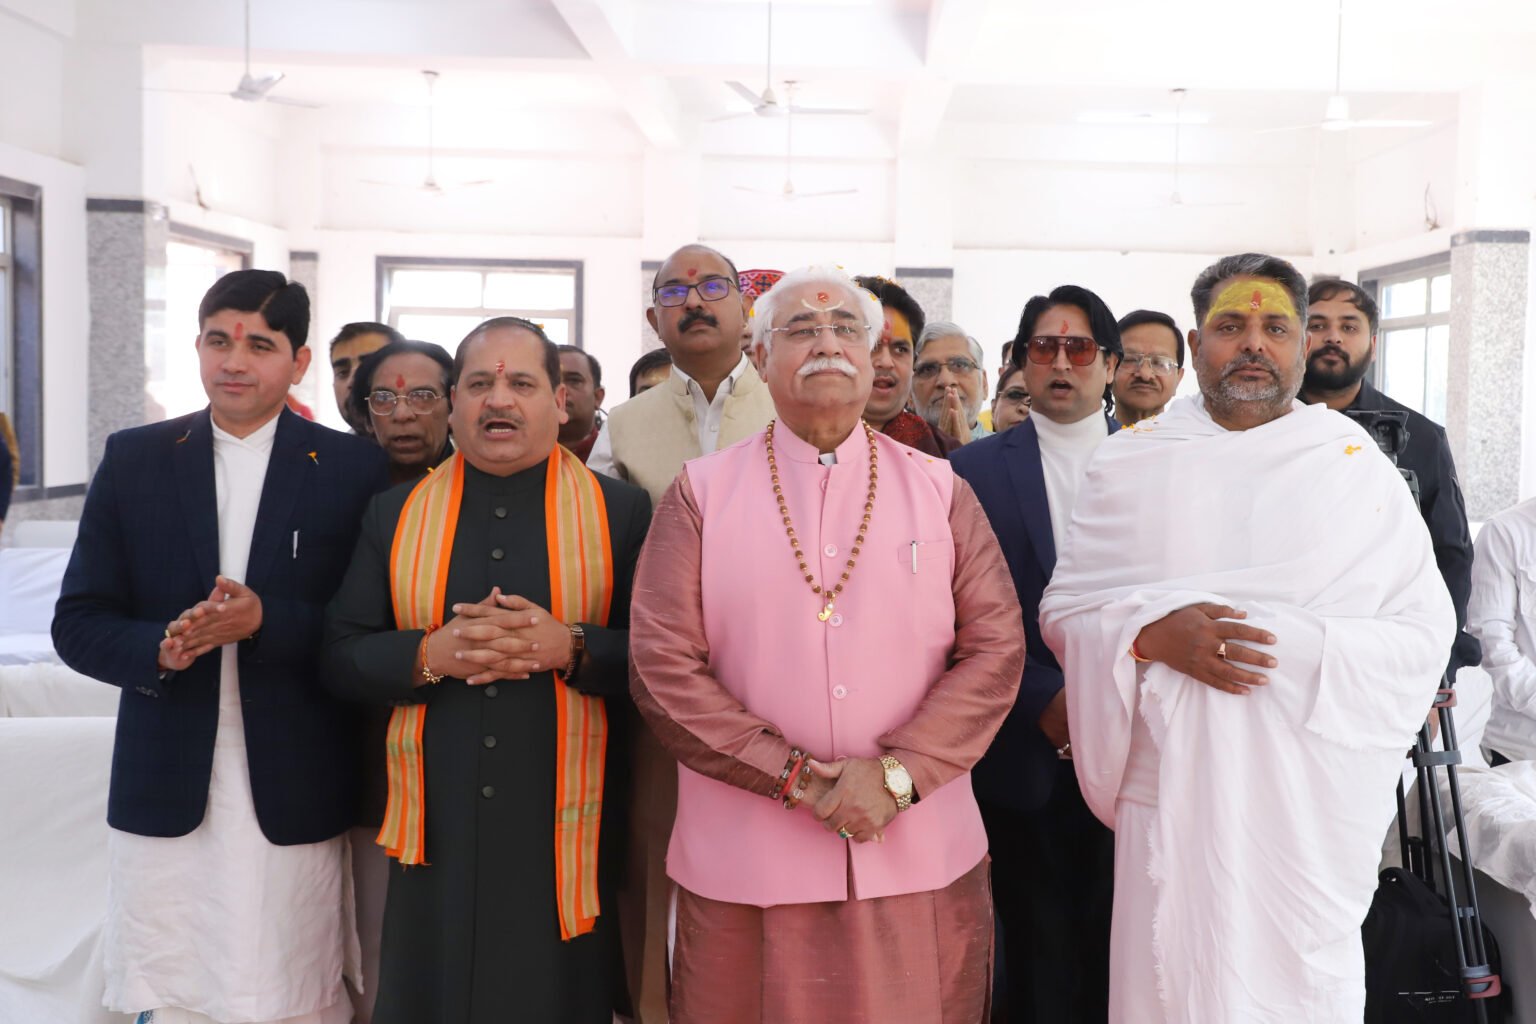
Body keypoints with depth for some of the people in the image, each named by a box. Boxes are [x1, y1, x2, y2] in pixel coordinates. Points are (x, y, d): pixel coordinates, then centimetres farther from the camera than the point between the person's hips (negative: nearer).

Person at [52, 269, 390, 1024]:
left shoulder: (353, 470, 0)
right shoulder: (133, 460, 6)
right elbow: (77, 623, 5)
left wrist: (269, 620, -19)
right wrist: (159, 649, -15)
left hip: (296, 801, -1)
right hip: (163, 797, 2)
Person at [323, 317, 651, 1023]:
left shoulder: (622, 513, 0)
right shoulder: (395, 515, 7)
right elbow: (340, 655, 5)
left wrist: (572, 648, -19)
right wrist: (432, 654, -13)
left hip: (568, 837, -1)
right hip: (437, 835, 2)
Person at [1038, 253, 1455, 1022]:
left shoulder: (1358, 469, 2)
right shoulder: (1131, 462, 5)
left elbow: (1425, 634, -2)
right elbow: (1064, 608, 4)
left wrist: (1288, 645, -17)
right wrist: (1155, 634, -16)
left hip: (1311, 802, 0)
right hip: (1171, 791, 1)